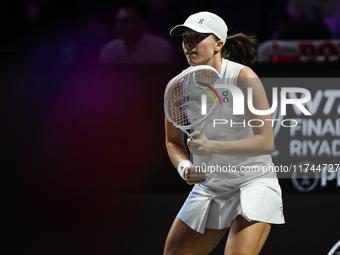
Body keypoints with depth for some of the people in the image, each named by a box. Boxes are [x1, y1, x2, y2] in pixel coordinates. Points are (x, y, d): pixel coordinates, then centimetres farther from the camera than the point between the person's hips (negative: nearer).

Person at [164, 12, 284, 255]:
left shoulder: (244, 78, -19)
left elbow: (265, 141, -24)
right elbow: (173, 141, 10)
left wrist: (212, 146, -35)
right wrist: (184, 167, -12)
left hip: (253, 182, -5)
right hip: (209, 185, 6)